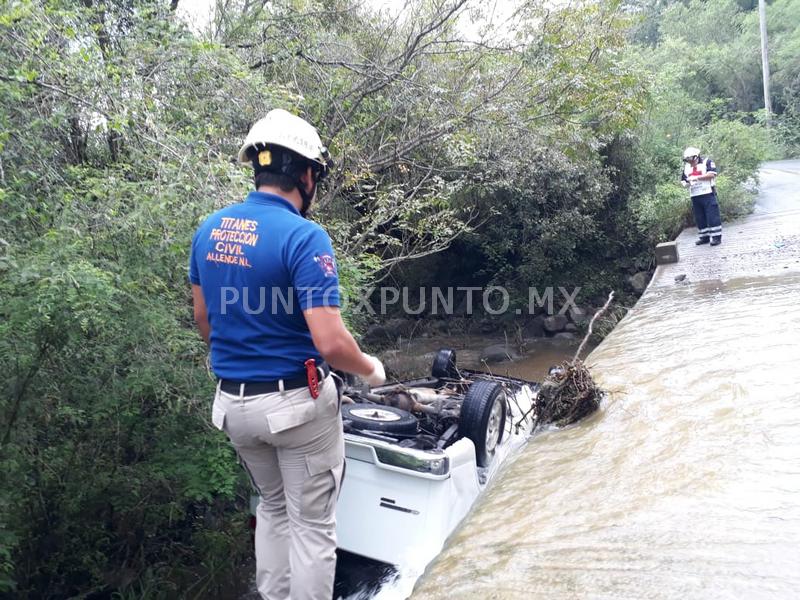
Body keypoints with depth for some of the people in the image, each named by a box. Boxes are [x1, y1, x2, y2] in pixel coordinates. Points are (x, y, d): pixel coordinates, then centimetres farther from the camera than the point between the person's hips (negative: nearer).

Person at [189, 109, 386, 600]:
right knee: (312, 525, 12)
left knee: (273, 508, 26)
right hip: (296, 402, -7)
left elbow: (203, 320, 11)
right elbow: (330, 342, -25)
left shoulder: (209, 229, 1)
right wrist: (371, 369, -5)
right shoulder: (304, 236, -20)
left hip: (233, 403, 7)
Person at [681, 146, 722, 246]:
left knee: (712, 216, -7)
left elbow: (712, 174, -14)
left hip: (708, 194, -6)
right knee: (699, 218, 9)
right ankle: (704, 237, 18)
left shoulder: (707, 162, -2)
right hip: (695, 197, 6)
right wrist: (686, 184, -6)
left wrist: (697, 177, -20)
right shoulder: (686, 167, 14)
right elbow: (683, 180, 18)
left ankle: (717, 237, -3)